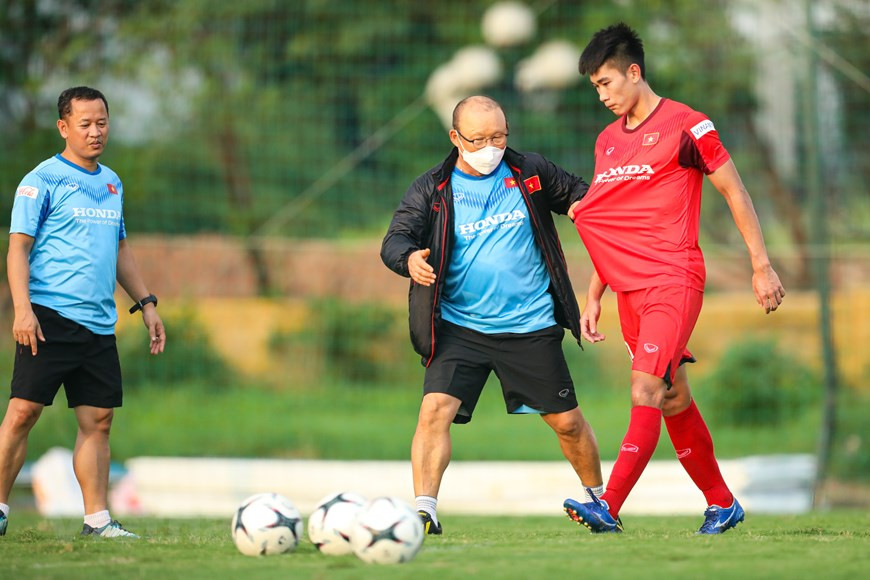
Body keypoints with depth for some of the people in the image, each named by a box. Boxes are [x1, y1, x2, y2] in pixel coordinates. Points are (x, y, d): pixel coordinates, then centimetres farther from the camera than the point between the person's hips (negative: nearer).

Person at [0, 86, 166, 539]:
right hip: (50, 318, -6)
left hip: (99, 325, 6)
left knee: (98, 419, 4)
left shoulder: (112, 183, 17)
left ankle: (97, 519, 8)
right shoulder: (42, 180, -3)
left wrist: (146, 303, 20)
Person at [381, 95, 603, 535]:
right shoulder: (431, 190, -5)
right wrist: (410, 259, -37)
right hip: (458, 328, -1)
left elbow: (575, 193, 15)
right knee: (435, 409, -21)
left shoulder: (530, 173, 0)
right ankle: (424, 512, -18)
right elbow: (395, 239, -14)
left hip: (531, 326, 1)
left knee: (567, 421, 10)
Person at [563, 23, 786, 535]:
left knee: (647, 388, -18)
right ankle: (722, 504, 21)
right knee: (674, 400, 10)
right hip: (631, 289, 7)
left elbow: (735, 191, -1)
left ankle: (609, 508, -27)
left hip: (674, 281, -7)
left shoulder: (686, 126, -5)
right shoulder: (608, 141, 15)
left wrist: (762, 266, -3)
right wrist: (594, 298, 17)